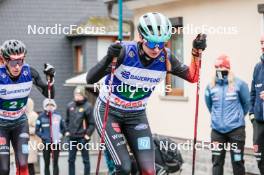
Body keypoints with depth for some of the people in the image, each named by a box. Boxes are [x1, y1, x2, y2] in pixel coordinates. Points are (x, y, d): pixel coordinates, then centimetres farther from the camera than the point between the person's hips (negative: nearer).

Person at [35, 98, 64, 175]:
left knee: (55, 163, 1)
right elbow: (37, 130, 2)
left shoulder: (58, 116, 2)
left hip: (56, 143, 1)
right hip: (46, 143, 0)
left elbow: (63, 128, 14)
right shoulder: (41, 117, -2)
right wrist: (43, 137, -10)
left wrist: (60, 135, -1)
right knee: (47, 164, 4)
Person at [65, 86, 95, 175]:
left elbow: (92, 123, -9)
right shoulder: (70, 106, 7)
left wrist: (88, 134, -14)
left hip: (83, 137, -5)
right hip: (72, 137, 5)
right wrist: (67, 131, 9)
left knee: (85, 159, 3)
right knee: (71, 159, 10)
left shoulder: (88, 106, -9)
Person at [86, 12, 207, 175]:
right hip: (109, 112, -4)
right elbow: (90, 79, -29)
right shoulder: (124, 51, -26)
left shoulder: (165, 57, -14)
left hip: (136, 115, 4)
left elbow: (192, 77, 1)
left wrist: (196, 54, -16)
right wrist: (109, 58, -46)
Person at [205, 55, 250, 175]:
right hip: (217, 130, 3)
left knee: (237, 161, 3)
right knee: (217, 161, 9)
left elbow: (246, 103, 4)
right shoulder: (211, 86, 1)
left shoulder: (239, 84, -9)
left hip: (236, 129, -3)